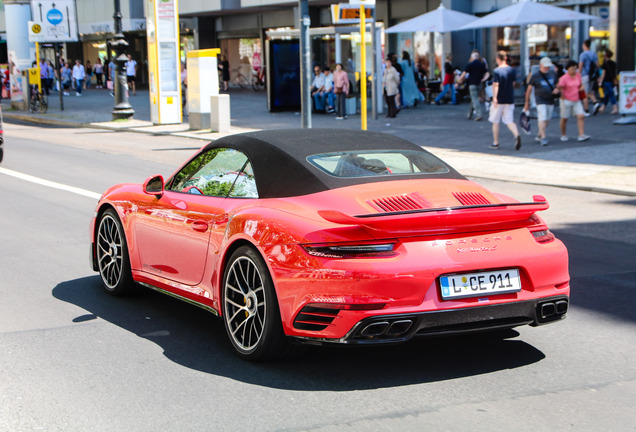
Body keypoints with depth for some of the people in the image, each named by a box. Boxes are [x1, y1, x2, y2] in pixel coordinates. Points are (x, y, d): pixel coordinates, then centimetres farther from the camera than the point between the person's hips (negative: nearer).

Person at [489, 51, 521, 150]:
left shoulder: (497, 71, -12)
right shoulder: (512, 70, 5)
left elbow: (495, 85, -19)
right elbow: (513, 84, 14)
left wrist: (494, 97, -23)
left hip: (499, 100, -4)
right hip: (510, 99, 5)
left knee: (495, 122, 9)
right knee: (509, 121, 4)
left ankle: (496, 143, 16)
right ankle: (517, 135, -23)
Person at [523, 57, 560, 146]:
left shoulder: (553, 73, 8)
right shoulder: (535, 76, -4)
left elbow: (557, 83, 21)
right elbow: (529, 89, 1)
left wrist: (557, 89, -4)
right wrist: (527, 103, 1)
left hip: (550, 101, 5)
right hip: (541, 100, -5)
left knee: (547, 120, 7)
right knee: (542, 118, -16)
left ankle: (539, 135, 23)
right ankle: (543, 138, -17)